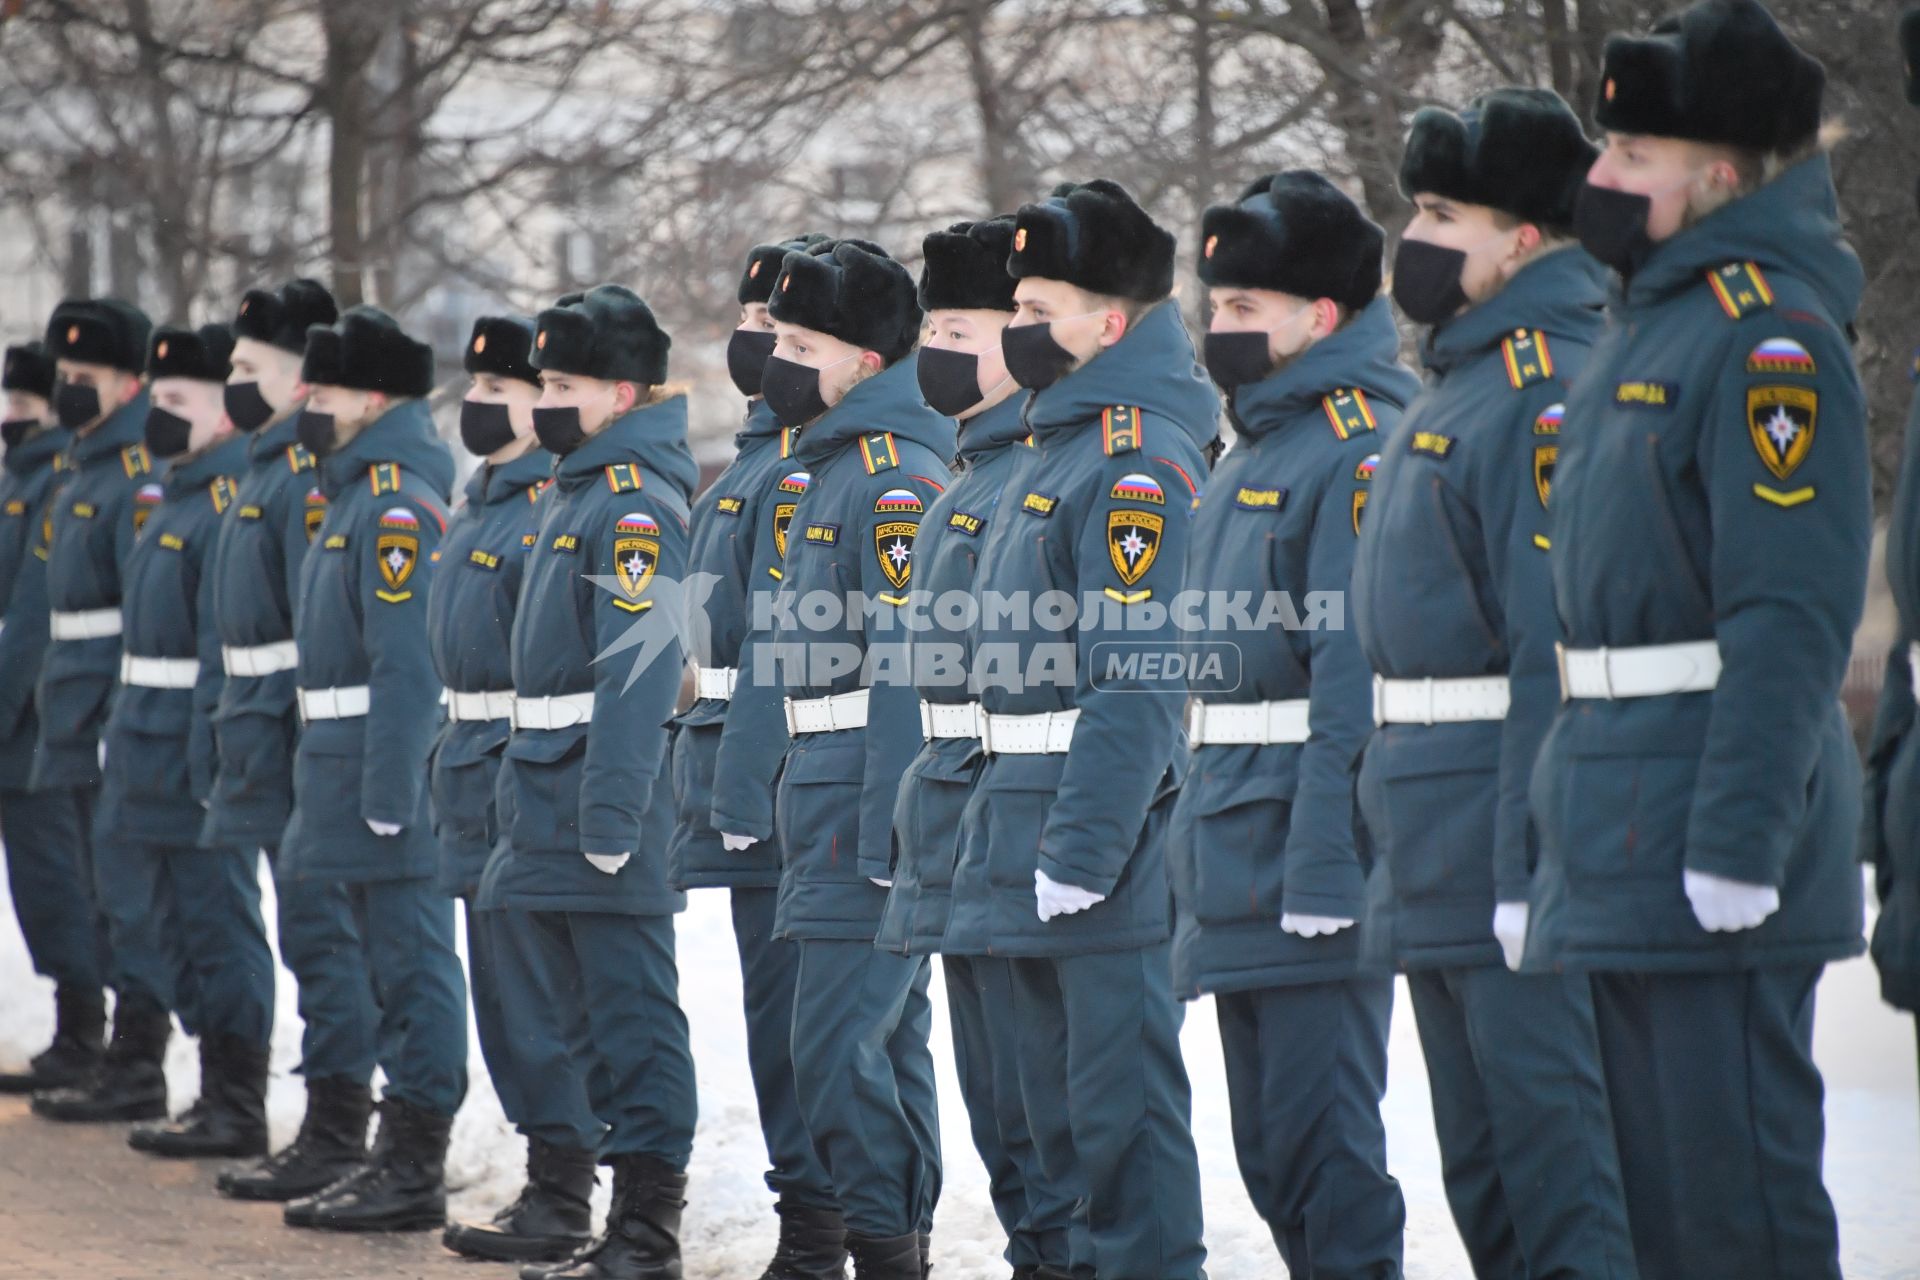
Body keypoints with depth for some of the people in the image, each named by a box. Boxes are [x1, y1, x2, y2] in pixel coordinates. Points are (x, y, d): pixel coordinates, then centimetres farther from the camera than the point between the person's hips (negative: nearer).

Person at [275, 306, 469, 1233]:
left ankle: (414, 1169, 0)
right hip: (344, 772, 10)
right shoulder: (356, 491, 16)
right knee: (391, 965, 14)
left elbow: (408, 663, -22)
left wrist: (386, 797, -23)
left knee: (410, 965, -4)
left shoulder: (398, 503, -16)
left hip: (384, 774, -10)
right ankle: (399, 1157, 20)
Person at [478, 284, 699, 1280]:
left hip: (602, 789, -10)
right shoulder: (575, 490, 16)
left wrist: (609, 817, -25)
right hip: (545, 790, 10)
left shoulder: (635, 503, -15)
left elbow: (640, 671, -22)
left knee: (630, 1010, -5)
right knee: (574, 1011, 14)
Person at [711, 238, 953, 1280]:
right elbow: (784, 643, 20)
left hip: (873, 808, -10)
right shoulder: (826, 470, 16)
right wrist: (742, 788, 18)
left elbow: (910, 674, -21)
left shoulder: (899, 479, -15)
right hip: (825, 802, 10)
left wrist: (888, 838, -23)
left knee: (836, 1049, -10)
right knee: (889, 1046, 12)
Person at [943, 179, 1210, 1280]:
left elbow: (1137, 681, -22)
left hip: (1102, 830, -10)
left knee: (1122, 1096, -5)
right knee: (1059, 1100, 16)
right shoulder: (1060, 445, 16)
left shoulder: (1140, 462, -16)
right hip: (1036, 828, 10)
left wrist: (1080, 850, -24)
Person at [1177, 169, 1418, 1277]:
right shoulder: (1255, 451, 17)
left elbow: (1358, 683, -20)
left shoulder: (1362, 448, -13)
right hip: (1241, 853, 10)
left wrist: (1323, 871, -23)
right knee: (1270, 1147, 13)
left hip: (1308, 852, -10)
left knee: (1323, 1144, -7)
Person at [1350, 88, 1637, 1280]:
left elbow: (1559, 644, -21)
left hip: (1510, 831, -10)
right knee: (1480, 1166, 14)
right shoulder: (1454, 387, 17)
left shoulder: (1549, 389, -15)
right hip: (1437, 863, 10)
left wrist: (1531, 866, -24)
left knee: (1552, 1148, -8)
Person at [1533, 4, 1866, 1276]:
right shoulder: (1650, 325, 17)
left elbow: (1792, 613, -21)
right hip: (1623, 840, 10)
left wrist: (1736, 837, -25)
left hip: (1707, 840, -10)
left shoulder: (1769, 335, -14)